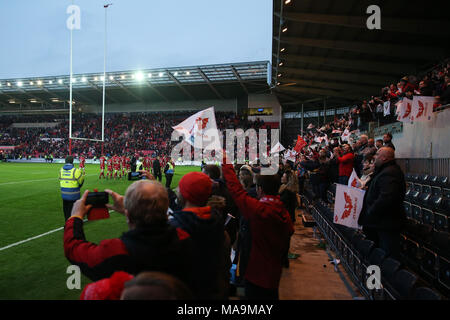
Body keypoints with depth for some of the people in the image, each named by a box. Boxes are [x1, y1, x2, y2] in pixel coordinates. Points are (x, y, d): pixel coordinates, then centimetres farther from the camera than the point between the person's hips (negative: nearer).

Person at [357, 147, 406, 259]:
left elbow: (386, 198, -33)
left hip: (386, 224, -11)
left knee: (388, 255, -2)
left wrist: (370, 212, -23)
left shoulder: (389, 173, -22)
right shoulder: (385, 170, 15)